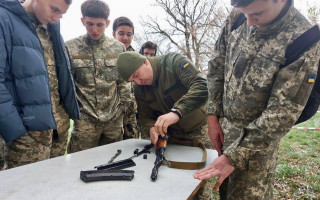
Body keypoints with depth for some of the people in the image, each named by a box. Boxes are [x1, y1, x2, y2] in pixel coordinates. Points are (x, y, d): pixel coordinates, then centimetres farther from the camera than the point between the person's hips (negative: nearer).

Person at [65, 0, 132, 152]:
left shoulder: (118, 48, 7)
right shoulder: (71, 48, 0)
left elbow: (124, 81, 11)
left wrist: (122, 106, 6)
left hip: (114, 119, 3)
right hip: (84, 120, -2)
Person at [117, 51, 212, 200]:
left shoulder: (174, 61, -18)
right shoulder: (140, 90, -1)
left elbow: (202, 86, -29)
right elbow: (145, 116, 3)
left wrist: (176, 111, -42)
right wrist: (151, 128, -21)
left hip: (198, 130, -4)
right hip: (171, 134, 4)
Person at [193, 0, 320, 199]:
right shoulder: (237, 18, -7)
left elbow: (282, 114, -22)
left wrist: (233, 156, -21)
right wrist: (213, 116, -2)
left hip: (257, 140, -4)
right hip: (224, 127, 5)